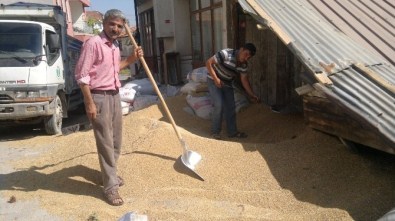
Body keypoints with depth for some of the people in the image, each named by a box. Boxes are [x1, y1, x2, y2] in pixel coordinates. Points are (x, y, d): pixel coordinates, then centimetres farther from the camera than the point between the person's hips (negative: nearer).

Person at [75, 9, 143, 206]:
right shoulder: (93, 43, -14)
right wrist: (89, 103, -20)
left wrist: (131, 59, 13)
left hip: (114, 95, 8)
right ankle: (110, 187, 5)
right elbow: (82, 75, -16)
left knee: (116, 140, 16)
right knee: (105, 143, -4)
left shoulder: (115, 46, 12)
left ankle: (110, 174, 35)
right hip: (99, 97, -8)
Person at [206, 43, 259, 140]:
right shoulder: (226, 54, -29)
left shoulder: (244, 64, -8)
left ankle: (232, 131, 21)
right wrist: (216, 79, -27)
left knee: (231, 107, 7)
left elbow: (244, 79, 0)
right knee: (219, 105, -17)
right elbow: (208, 63, -25)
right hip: (214, 81, -7)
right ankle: (215, 132, -2)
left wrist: (251, 94, -7)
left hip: (227, 84, 7)